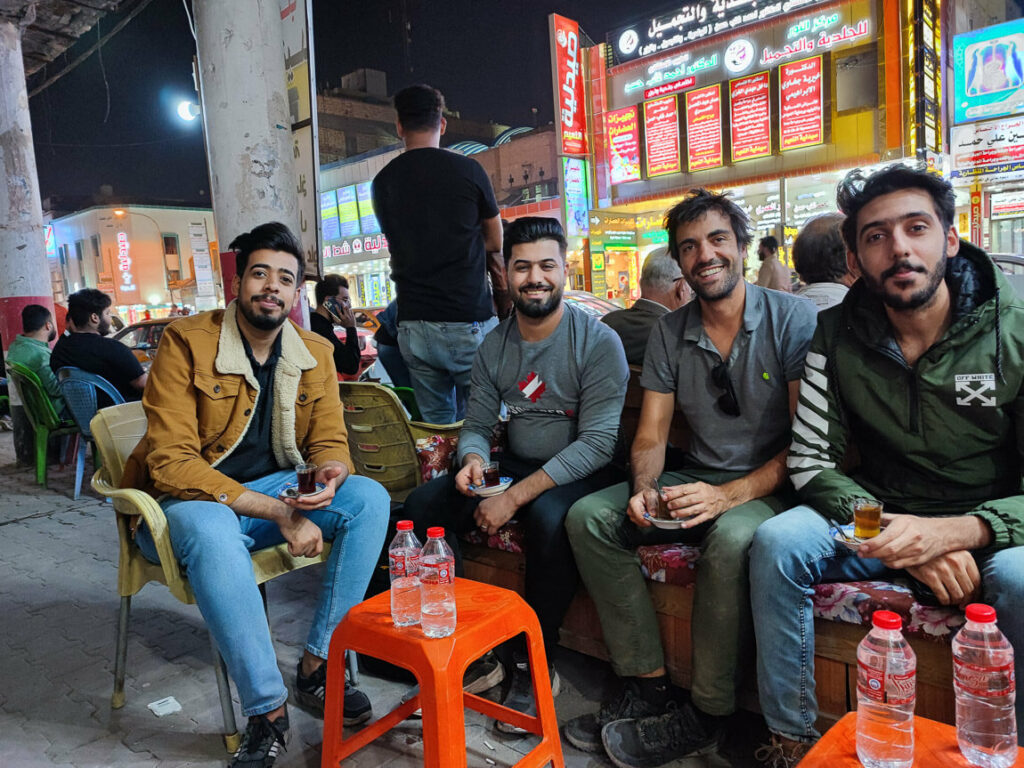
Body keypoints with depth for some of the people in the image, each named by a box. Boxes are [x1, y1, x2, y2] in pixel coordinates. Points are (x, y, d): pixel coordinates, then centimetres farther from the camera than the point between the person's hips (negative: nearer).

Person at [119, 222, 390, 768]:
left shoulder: (315, 352, 2)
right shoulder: (186, 343, -14)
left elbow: (330, 442, 5)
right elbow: (171, 464, -20)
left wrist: (330, 476, -24)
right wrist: (279, 514, -27)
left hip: (274, 489, 5)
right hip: (187, 500, -4)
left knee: (370, 497, -17)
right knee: (210, 529, -38)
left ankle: (316, 665, -12)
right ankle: (267, 709, -24)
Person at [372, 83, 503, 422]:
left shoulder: (384, 181, 8)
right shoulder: (468, 170, -2)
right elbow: (495, 242, 11)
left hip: (413, 324, 4)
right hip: (469, 320, -3)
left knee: (436, 425, 12)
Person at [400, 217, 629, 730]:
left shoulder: (598, 341, -13)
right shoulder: (493, 348, 5)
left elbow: (599, 441, -19)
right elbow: (477, 424, 10)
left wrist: (515, 496, -25)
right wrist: (474, 459, -17)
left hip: (580, 473, -5)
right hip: (515, 464, 6)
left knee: (549, 517, -37)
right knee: (422, 506, -11)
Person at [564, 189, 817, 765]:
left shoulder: (793, 319, -9)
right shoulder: (669, 332, 5)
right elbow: (651, 437, 4)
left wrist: (729, 495, -26)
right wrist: (645, 489, -18)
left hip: (769, 485, -5)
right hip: (696, 480, 5)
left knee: (733, 537, -37)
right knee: (588, 515, -12)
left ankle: (706, 717, -16)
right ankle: (648, 685, -8)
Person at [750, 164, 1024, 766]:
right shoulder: (838, 335, -5)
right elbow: (811, 463, -6)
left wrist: (954, 532, -30)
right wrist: (892, 533, -21)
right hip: (879, 519, 2)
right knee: (777, 543, -22)